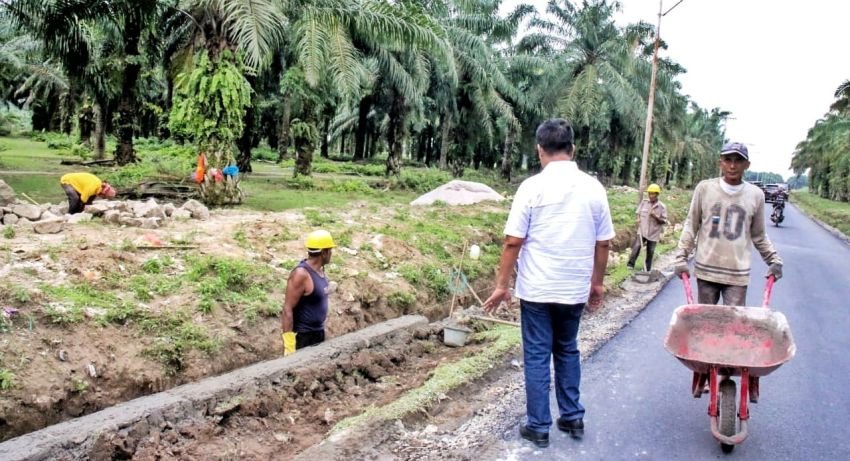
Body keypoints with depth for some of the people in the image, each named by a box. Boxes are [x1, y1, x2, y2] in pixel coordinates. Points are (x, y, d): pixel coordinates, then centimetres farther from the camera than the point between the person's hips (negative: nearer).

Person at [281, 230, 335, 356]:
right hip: (302, 336, -9)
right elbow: (287, 309, -22)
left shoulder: (320, 270, 5)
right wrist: (289, 344, -25)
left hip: (318, 334, 9)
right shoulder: (301, 274, -22)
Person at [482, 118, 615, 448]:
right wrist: (597, 283, 17)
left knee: (537, 356, 7)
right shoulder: (593, 187, 0)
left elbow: (513, 242, -12)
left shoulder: (533, 186, -11)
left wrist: (501, 285, -4)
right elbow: (603, 243, 5)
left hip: (537, 289, -4)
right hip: (575, 288, 4)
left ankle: (539, 427, 14)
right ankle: (573, 418, 27)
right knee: (568, 351, 20)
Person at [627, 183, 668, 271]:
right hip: (642, 231, 1)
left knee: (650, 253, 10)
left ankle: (648, 270, 23)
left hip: (653, 233, 0)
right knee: (636, 247, -18)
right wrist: (638, 219, -6)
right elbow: (638, 212, 13)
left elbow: (664, 221, -6)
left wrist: (655, 217, -23)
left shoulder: (662, 206, -8)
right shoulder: (644, 202, 0)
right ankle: (630, 264, -7)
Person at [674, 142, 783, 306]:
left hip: (738, 274, 0)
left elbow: (759, 235, 12)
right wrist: (681, 258, -1)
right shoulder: (704, 188, -3)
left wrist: (774, 260, 6)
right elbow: (691, 225, 4)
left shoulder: (756, 195, 0)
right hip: (706, 270, 0)